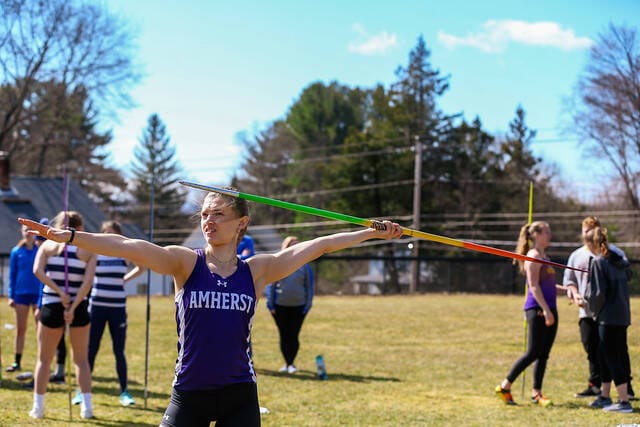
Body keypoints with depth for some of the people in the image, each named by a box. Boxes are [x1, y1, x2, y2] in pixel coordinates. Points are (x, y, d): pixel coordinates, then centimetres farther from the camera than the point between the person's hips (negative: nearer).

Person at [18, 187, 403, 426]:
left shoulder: (258, 270, 1)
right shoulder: (186, 263, -4)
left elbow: (319, 246, 1)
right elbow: (127, 247, -17)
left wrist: (371, 233, 1)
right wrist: (70, 236, -26)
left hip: (239, 395, 1)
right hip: (190, 392, -1)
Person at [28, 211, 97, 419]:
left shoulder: (48, 245, 4)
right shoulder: (88, 249, 2)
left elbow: (37, 270, -13)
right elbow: (88, 281, -11)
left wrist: (59, 292, -15)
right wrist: (73, 307, -14)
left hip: (51, 306, 0)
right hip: (78, 308, 0)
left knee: (44, 359, 13)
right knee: (81, 360, 13)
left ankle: (38, 407, 13)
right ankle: (87, 406, 9)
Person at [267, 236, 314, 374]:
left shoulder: (304, 266, 4)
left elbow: (309, 286, 8)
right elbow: (271, 285, 6)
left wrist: (308, 304, 1)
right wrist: (270, 304, 1)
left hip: (298, 306, 0)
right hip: (280, 306, 0)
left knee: (294, 335, -4)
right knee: (284, 335, 5)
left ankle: (291, 363, 9)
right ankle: (287, 363, 17)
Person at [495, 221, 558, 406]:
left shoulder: (543, 256, 18)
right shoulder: (533, 256, -10)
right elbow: (534, 286, -17)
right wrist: (545, 310, -22)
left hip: (549, 310, 9)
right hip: (537, 309, -9)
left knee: (543, 354, 7)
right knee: (533, 353, -9)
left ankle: (536, 393, 11)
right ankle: (504, 387, -1)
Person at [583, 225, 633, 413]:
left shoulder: (598, 262, -14)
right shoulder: (619, 260, 9)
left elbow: (598, 293, -18)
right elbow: (628, 275, 27)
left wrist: (590, 304, 2)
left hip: (608, 317, -8)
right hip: (623, 316, 8)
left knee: (612, 357, -4)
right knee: (604, 355, 18)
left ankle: (624, 402, -5)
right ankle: (605, 397, 26)